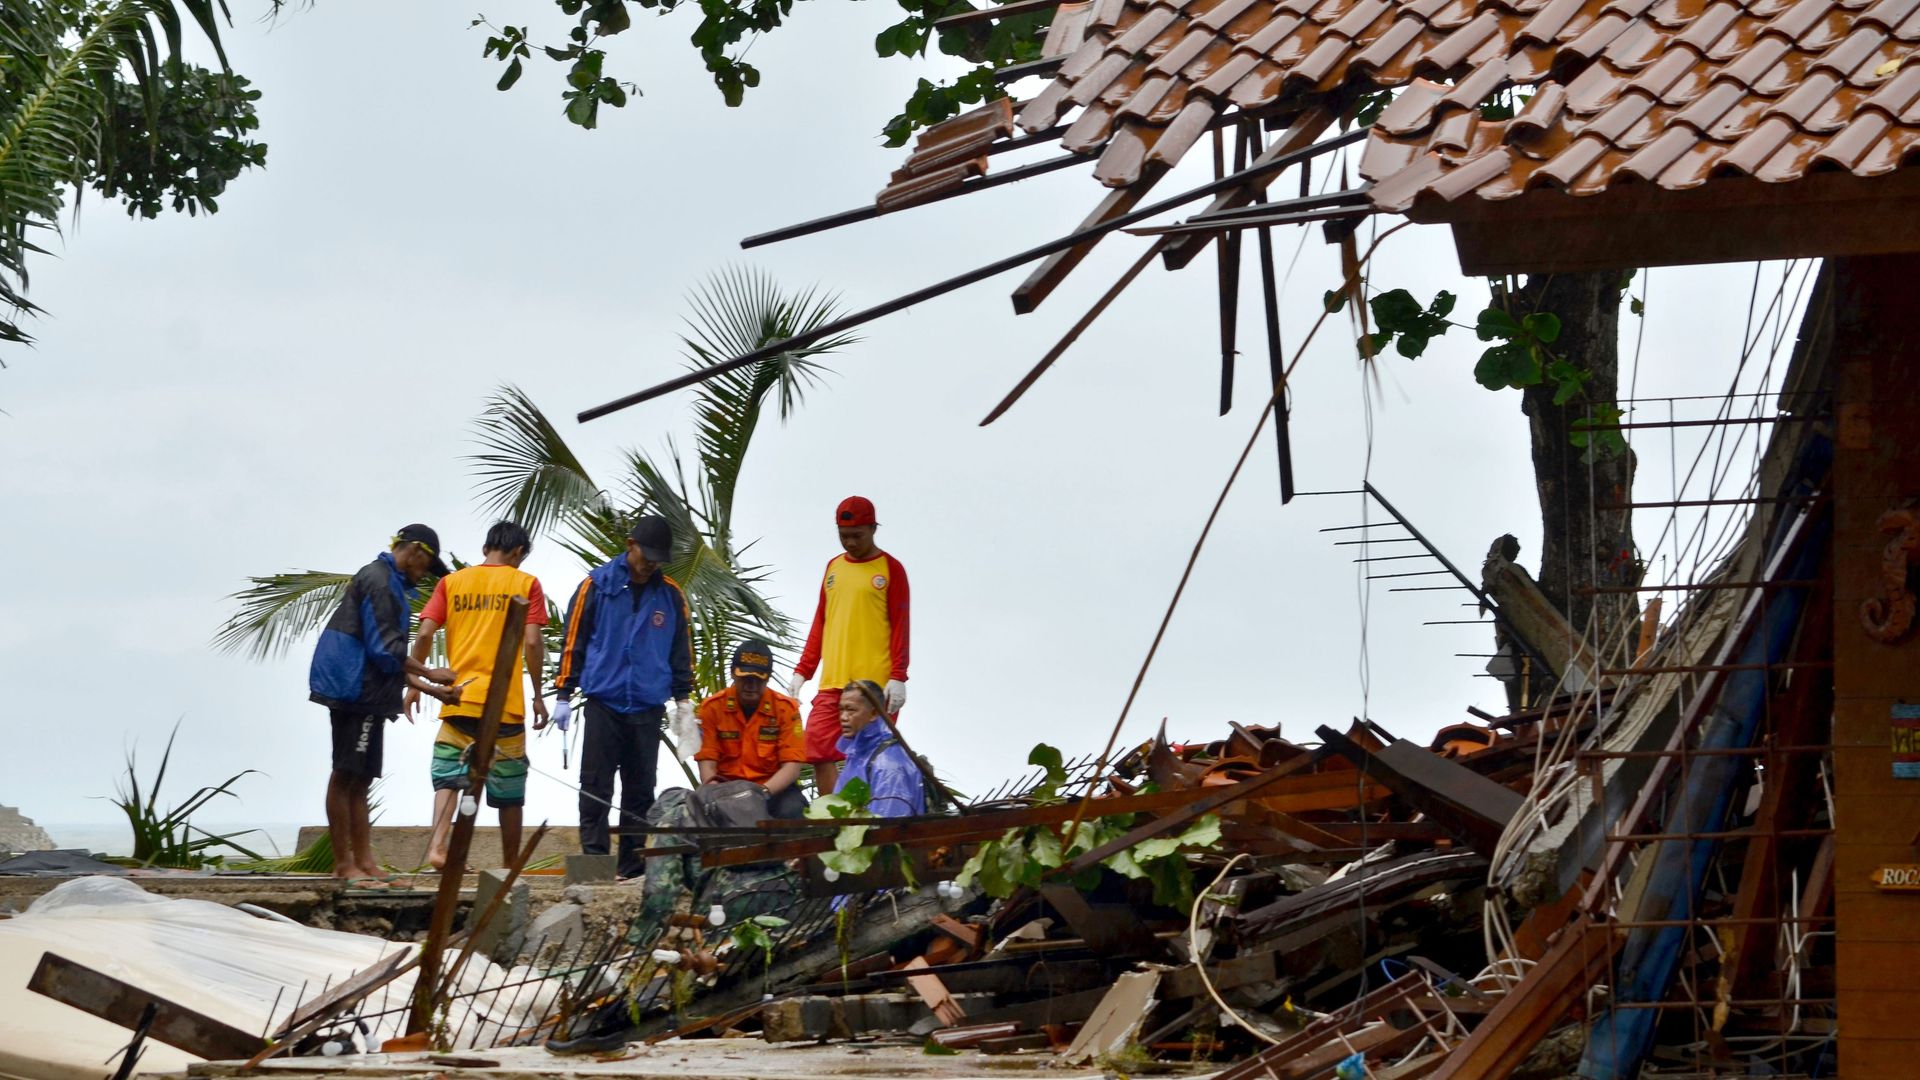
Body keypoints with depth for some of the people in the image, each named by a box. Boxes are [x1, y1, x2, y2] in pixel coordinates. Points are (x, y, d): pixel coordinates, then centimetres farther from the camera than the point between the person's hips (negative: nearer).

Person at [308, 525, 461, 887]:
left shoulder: (391, 584, 21)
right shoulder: (378, 580, -11)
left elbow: (391, 660, 23)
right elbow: (385, 649, -17)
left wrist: (432, 689, 17)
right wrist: (430, 674, -8)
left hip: (365, 695, 11)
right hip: (355, 692, -11)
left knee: (358, 779, 10)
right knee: (346, 776, -6)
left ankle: (364, 863, 13)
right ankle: (344, 863, -4)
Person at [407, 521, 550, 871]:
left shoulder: (451, 582, 9)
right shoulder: (526, 583, 2)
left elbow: (424, 635, 1)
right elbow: (532, 643, -6)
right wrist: (538, 695, 3)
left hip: (458, 699, 1)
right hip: (506, 704, -1)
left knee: (448, 777, 1)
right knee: (509, 791, 10)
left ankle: (437, 845, -22)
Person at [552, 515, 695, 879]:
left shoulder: (671, 595, 6)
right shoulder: (597, 586, -1)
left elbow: (681, 651, 14)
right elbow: (573, 641, 3)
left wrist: (683, 701, 12)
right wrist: (564, 695, 1)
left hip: (649, 708, 2)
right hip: (603, 703, -2)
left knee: (640, 790, 5)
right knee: (595, 786, -4)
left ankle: (633, 862, 9)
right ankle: (593, 859, -4)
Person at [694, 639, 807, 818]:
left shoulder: (786, 708, -3)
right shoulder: (712, 707, -1)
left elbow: (792, 766, -7)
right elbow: (707, 764, -4)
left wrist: (763, 791, -27)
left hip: (774, 788, 0)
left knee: (791, 811, -34)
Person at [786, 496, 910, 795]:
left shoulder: (890, 569, 1)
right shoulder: (833, 568, 17)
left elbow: (900, 625, -4)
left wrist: (898, 677, -12)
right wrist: (802, 671, 14)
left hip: (874, 683, -5)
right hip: (831, 683, 5)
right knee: (819, 752, -4)